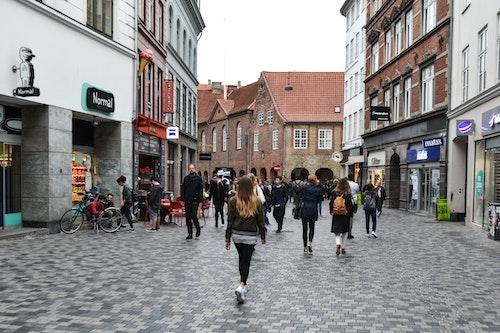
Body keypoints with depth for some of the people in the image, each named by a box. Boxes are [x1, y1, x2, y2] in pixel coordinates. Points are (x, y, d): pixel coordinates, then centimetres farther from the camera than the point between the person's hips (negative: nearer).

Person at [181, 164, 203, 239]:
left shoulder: (198, 178, 1)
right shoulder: (186, 178, 11)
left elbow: (201, 190, -1)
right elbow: (183, 189, 13)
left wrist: (200, 201, -6)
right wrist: (182, 199, 4)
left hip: (195, 200, -4)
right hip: (187, 201, 4)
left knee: (193, 216, -12)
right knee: (188, 218, 5)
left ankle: (198, 230, 13)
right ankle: (190, 234, 13)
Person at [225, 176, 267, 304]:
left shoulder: (233, 201, -5)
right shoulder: (257, 201, -7)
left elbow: (230, 221, -3)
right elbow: (260, 220, -1)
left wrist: (227, 239, 3)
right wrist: (263, 236, 12)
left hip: (236, 235, 2)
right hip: (250, 236, -2)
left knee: (242, 258, 20)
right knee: (246, 260, 3)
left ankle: (243, 284, 31)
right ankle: (241, 286, -15)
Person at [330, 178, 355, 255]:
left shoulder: (335, 193, -5)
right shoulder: (348, 194, -10)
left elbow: (331, 203, 0)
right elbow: (350, 205, -8)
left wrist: (331, 212, 12)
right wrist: (350, 213, 4)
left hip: (336, 215, 0)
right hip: (345, 216, 0)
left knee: (337, 232, 6)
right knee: (344, 233, 16)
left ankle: (338, 244, -20)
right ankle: (343, 248, 20)